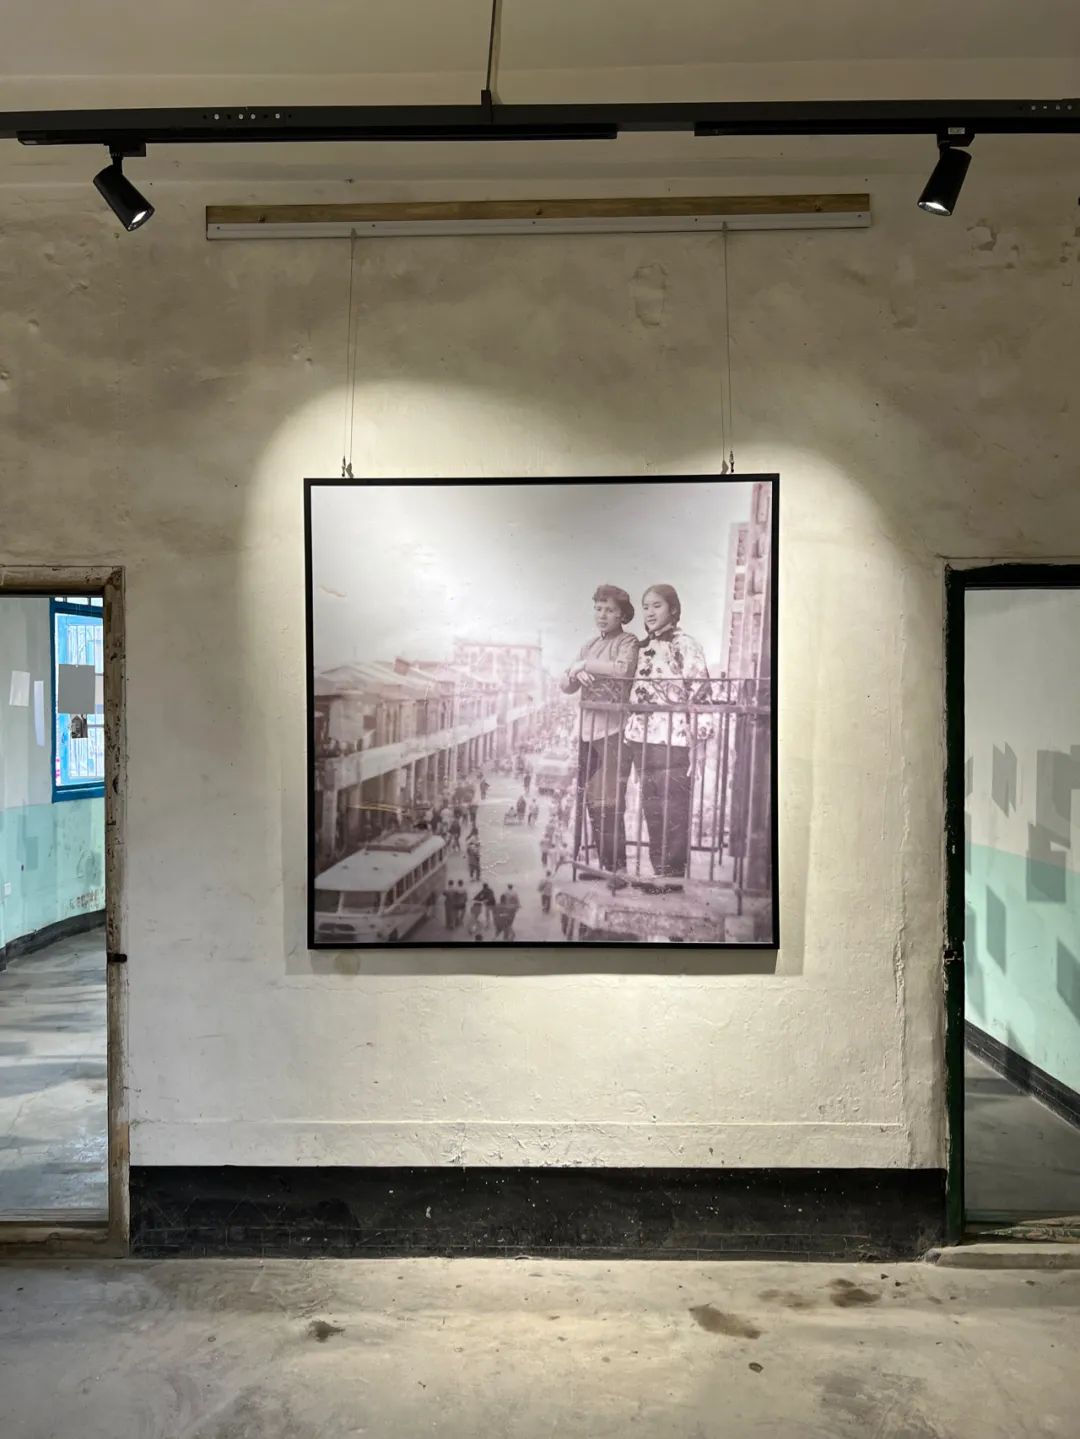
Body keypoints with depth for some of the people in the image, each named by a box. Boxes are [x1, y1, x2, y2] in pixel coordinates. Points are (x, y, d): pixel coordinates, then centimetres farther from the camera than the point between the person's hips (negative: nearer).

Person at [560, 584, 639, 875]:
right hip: (587, 730, 7)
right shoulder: (590, 645, 18)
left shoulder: (628, 642, -3)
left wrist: (584, 665, -13)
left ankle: (616, 867, -1)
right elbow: (565, 685, 15)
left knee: (608, 804, -9)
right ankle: (602, 862, 19)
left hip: (613, 731, -7)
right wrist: (576, 675, -9)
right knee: (591, 802, 9)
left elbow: (624, 669, -24)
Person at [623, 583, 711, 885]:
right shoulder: (643, 647, 15)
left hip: (673, 742, -7)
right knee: (652, 811, 11)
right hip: (642, 740, 7)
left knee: (673, 812, -2)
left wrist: (697, 744, -14)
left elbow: (699, 695, -10)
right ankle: (659, 871, 19)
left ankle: (674, 874, 6)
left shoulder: (685, 645, -5)